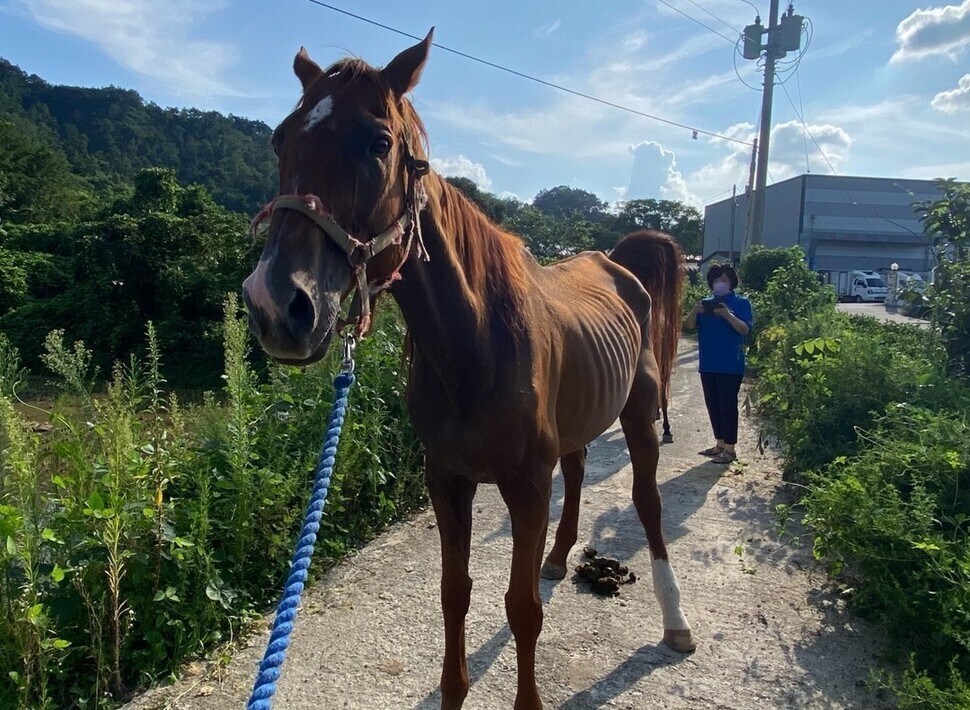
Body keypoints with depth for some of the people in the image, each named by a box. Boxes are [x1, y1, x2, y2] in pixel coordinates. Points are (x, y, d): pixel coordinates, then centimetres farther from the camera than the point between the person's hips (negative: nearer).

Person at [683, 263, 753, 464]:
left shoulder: (741, 303, -1)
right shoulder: (705, 303, 11)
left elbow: (745, 329, -13)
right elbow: (689, 326, 2)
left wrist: (727, 315, -28)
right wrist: (694, 311, -18)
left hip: (731, 365, -5)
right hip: (708, 364, 5)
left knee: (728, 405, -4)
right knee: (712, 405, 11)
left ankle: (730, 448, 3)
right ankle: (720, 444, 22)